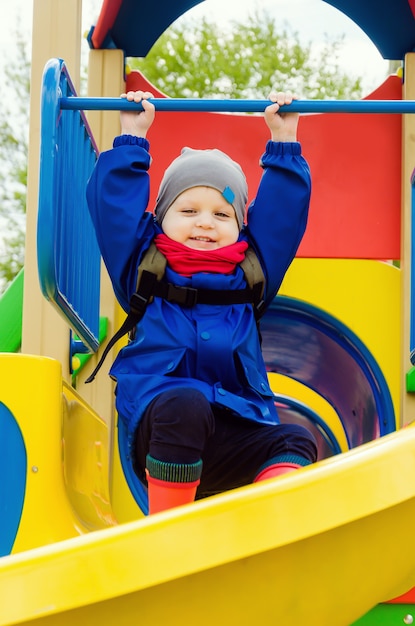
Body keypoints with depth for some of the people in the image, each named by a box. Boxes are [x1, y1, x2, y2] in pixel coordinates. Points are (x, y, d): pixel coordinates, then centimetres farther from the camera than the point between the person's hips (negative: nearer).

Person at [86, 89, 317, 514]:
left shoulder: (251, 274, 24)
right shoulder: (144, 269, 18)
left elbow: (282, 210, 30)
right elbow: (114, 202, 21)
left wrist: (283, 142, 33)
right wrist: (132, 138, 29)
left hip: (235, 437, 4)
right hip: (157, 428, -3)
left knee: (295, 442, -24)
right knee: (186, 403, -37)